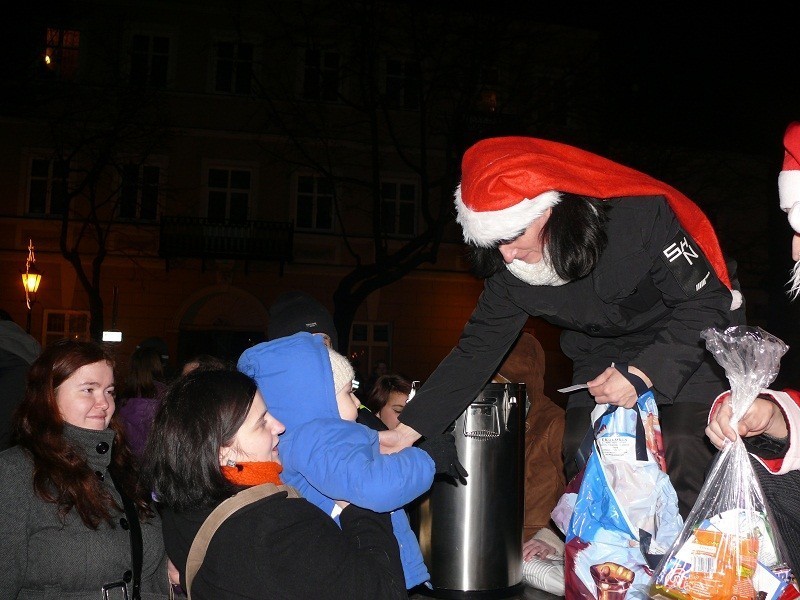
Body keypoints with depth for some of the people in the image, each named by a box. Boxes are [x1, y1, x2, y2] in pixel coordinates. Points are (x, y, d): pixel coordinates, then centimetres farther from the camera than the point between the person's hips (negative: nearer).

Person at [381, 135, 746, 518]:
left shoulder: (640, 217, -33)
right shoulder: (511, 271, -16)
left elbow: (706, 303, -25)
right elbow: (478, 348, -11)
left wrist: (642, 375, -34)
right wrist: (408, 429, -17)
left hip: (691, 342, -4)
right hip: (604, 353, 5)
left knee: (684, 457, -20)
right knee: (581, 463, -5)